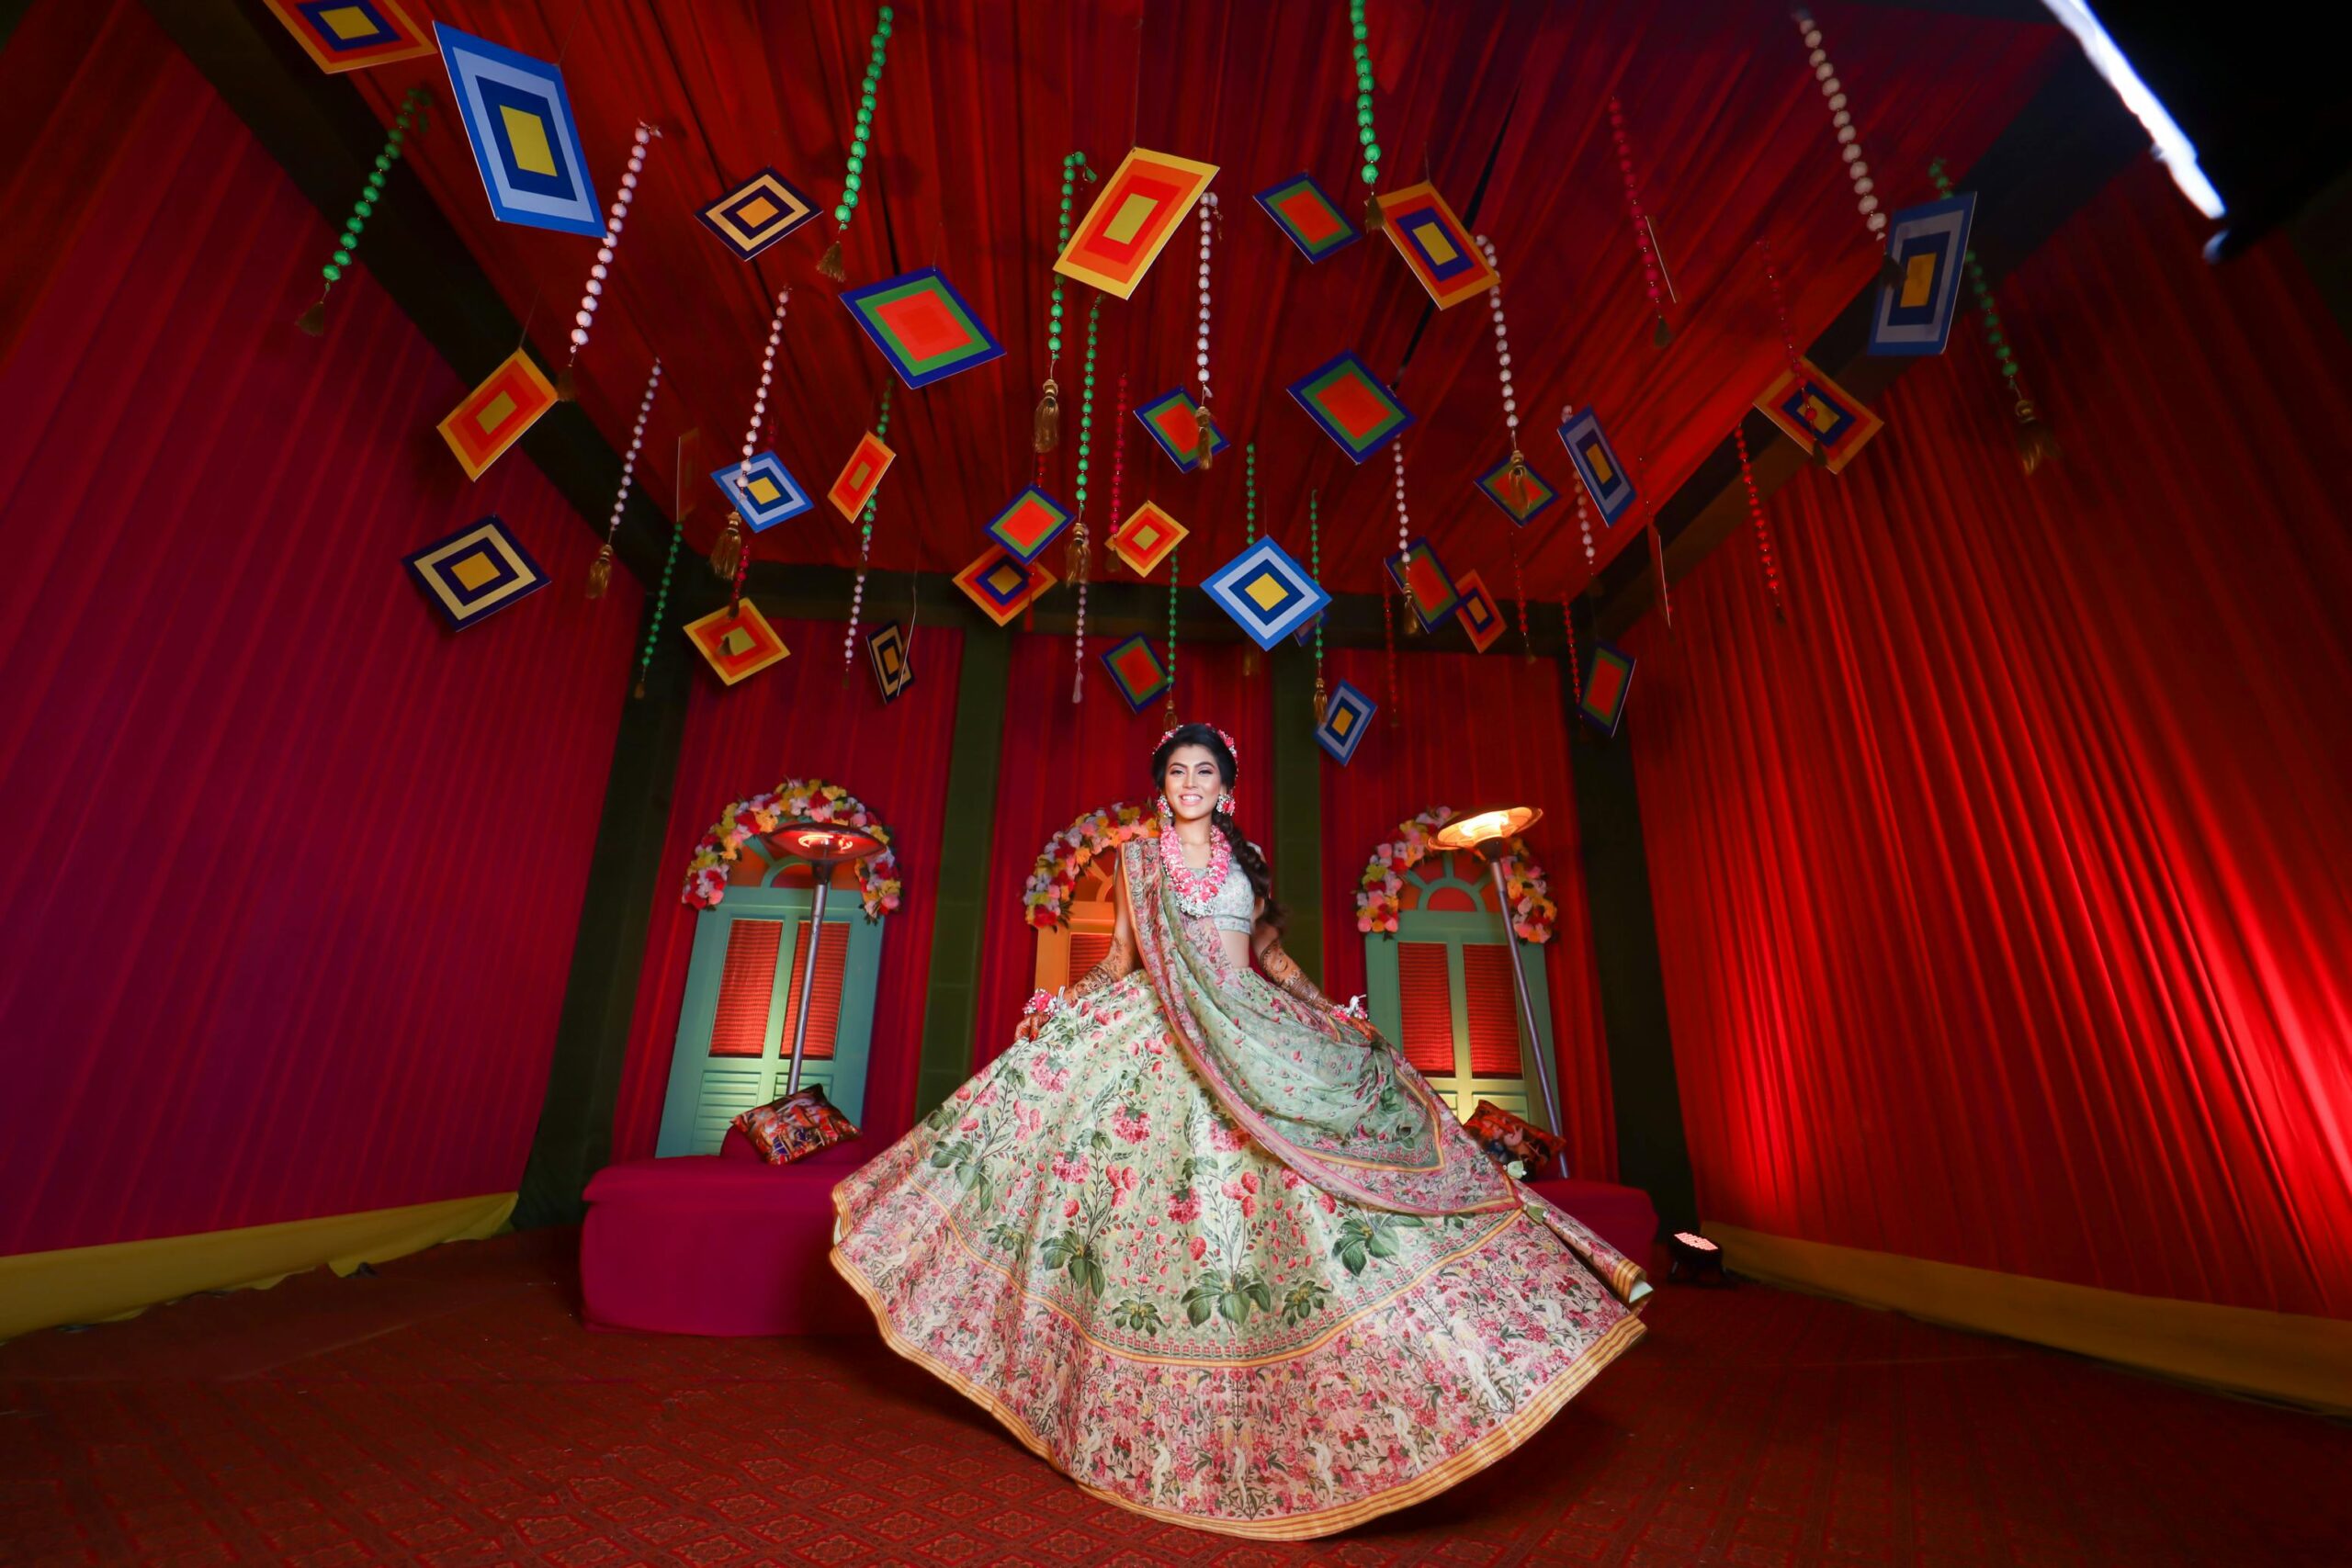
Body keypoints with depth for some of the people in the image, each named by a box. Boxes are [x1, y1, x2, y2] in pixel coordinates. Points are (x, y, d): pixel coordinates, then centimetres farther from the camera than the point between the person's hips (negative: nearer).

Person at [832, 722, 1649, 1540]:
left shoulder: (1246, 859, 13)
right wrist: (1058, 1006, -2)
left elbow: (1272, 955, 15)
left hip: (1252, 1033, 2)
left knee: (1279, 1191, -4)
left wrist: (1336, 1016, 7)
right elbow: (1122, 957, 9)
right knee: (1166, 1191, -4)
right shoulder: (1140, 856, 9)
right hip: (1159, 1037, -1)